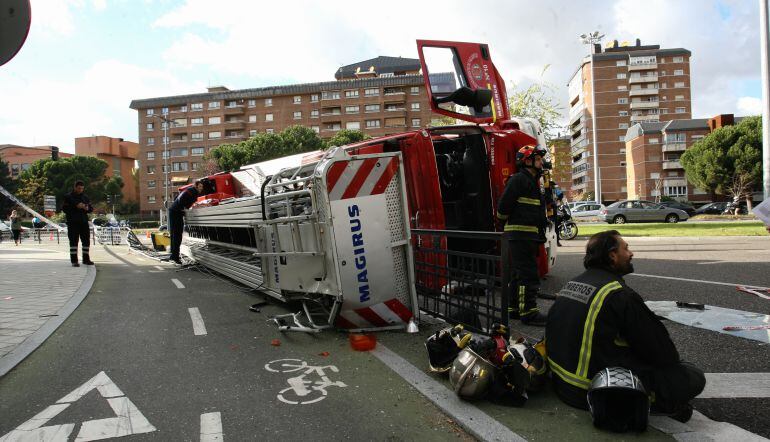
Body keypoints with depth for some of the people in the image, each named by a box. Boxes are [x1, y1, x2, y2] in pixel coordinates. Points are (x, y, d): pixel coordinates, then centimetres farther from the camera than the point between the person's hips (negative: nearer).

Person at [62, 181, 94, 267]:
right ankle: (74, 261, -3)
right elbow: (64, 208, -7)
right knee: (73, 241, -5)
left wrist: (87, 208, -6)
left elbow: (91, 208, 16)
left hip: (84, 222, 5)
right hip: (73, 222, -5)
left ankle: (86, 259, 15)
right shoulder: (68, 197, 2)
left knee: (86, 240, 6)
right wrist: (76, 207, -16)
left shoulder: (85, 197, 15)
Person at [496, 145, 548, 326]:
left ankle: (513, 309, 23)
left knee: (518, 273, 14)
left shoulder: (532, 181, 22)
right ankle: (528, 312, -5)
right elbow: (503, 206, -19)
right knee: (528, 274, -9)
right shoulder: (518, 179, -11)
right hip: (520, 234, -10)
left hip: (528, 235, 10)